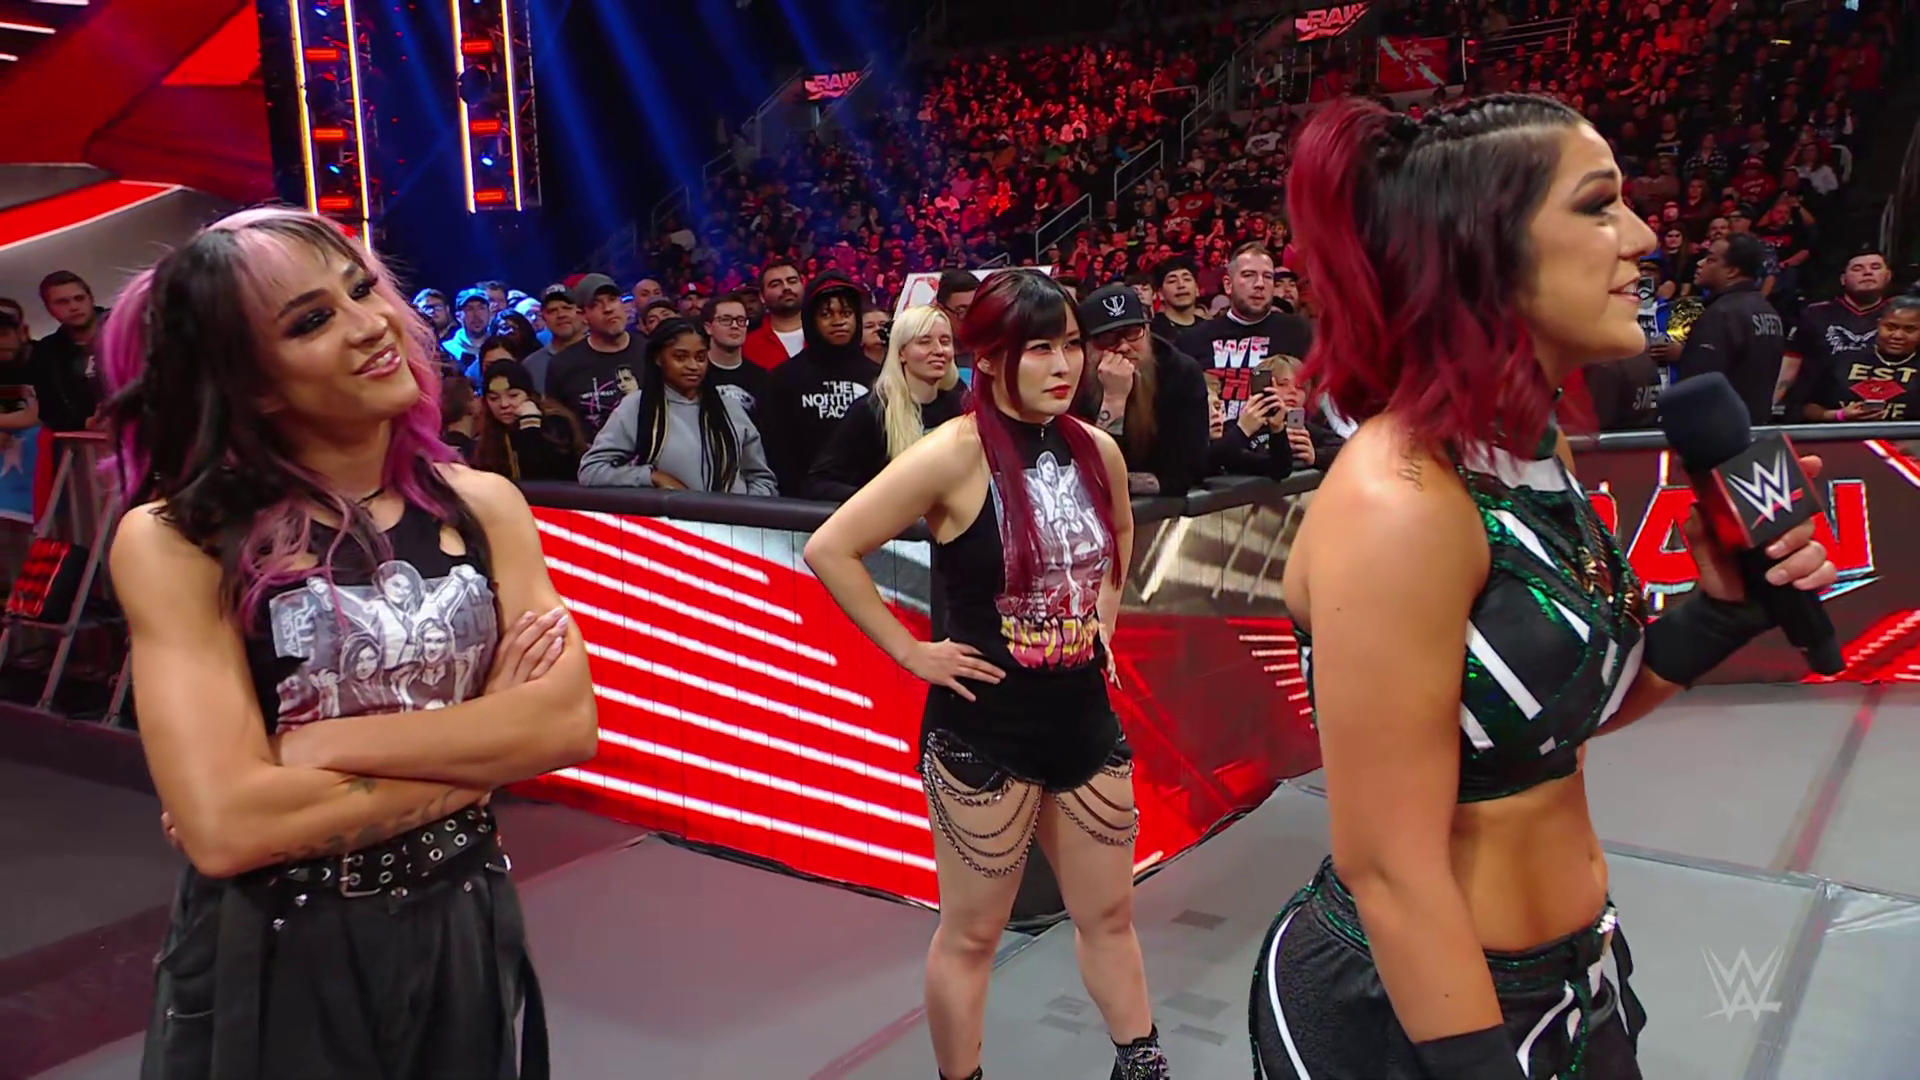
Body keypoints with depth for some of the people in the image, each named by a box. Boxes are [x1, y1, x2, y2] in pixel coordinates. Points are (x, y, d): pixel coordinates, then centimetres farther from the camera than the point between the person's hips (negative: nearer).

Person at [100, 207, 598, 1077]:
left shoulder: (483, 504, -2)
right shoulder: (175, 542, -12)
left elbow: (569, 723, -13)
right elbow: (225, 825, -22)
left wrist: (318, 750, -20)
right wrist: (485, 743, -15)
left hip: (464, 937, 3)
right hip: (271, 965, -3)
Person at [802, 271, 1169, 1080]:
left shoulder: (1097, 449, 1)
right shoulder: (956, 454, -18)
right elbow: (830, 549, -18)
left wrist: (1102, 623, 11)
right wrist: (911, 651, -15)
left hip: (1086, 718, 6)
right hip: (985, 731, -6)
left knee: (1109, 913, 19)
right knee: (972, 931, 10)